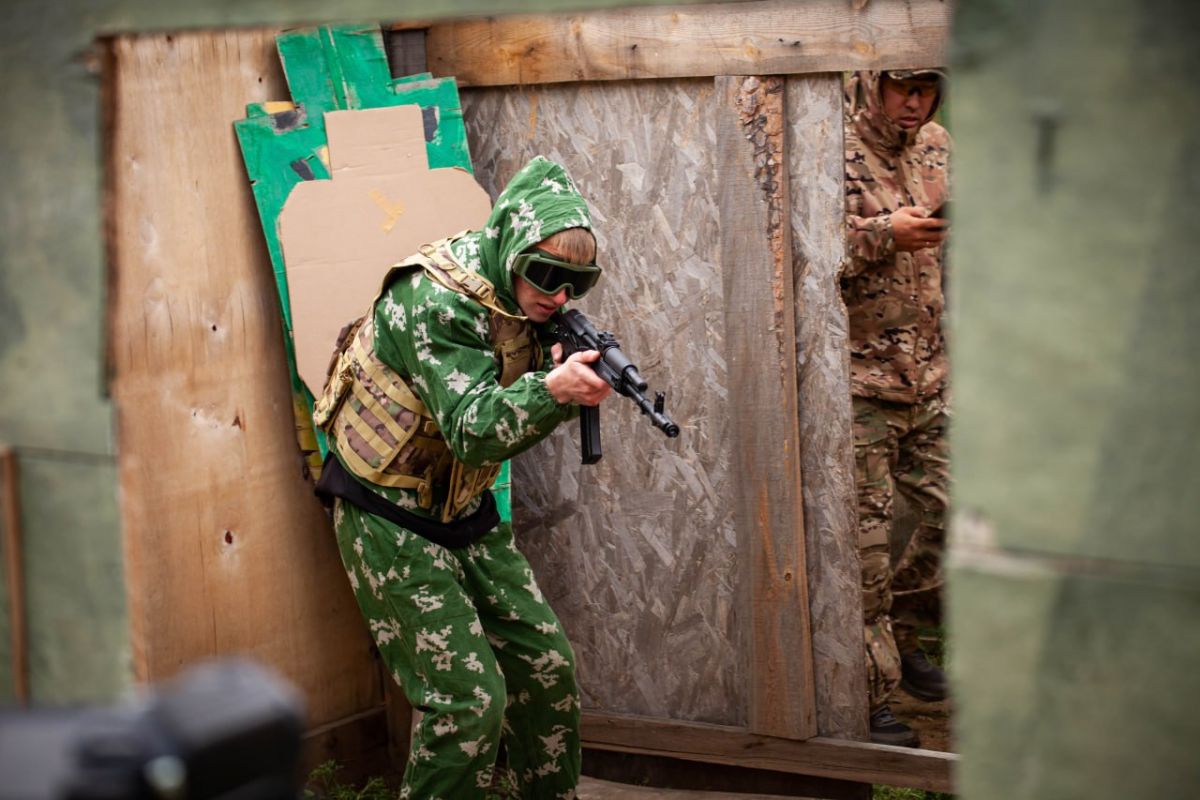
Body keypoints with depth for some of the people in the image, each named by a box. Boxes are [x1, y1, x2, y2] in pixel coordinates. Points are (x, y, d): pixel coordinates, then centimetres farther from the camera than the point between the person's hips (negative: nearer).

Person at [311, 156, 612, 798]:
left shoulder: (522, 302, 1)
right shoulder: (436, 301, -24)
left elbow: (511, 429, 3)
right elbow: (472, 430, -32)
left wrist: (568, 384, -17)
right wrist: (550, 390, -49)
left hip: (463, 515, 8)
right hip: (391, 522, -8)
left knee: (547, 670, 8)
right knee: (470, 698, -13)